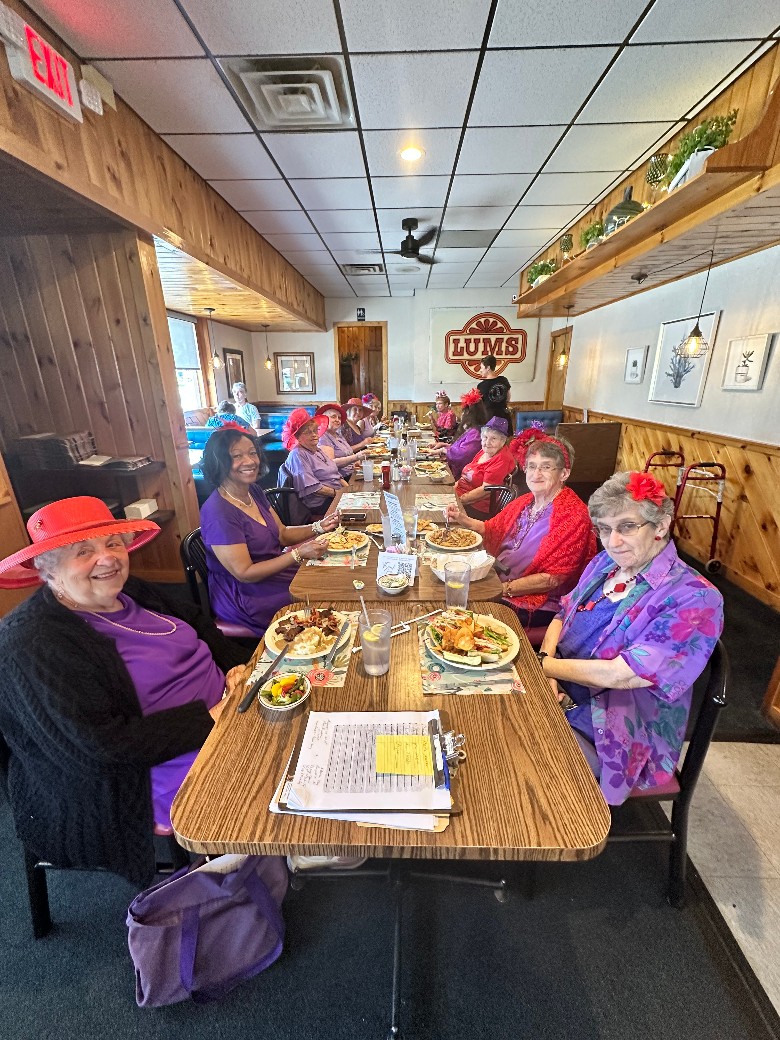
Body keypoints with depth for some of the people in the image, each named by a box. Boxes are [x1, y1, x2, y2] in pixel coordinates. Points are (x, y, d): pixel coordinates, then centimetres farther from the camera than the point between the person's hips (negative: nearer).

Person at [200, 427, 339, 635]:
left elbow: (282, 535, 9)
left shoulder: (254, 491, 2)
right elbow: (244, 573, -24)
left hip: (274, 569, 8)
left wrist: (318, 528, -7)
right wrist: (299, 553, -28)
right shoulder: (217, 512, -24)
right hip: (246, 598, -8)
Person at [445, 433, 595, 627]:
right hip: (497, 585, 7)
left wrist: (504, 588, -21)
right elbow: (492, 530, 18)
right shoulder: (524, 502, 7)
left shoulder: (573, 515, -16)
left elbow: (552, 579, -18)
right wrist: (463, 519, 0)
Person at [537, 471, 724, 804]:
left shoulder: (694, 599, -18)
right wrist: (546, 659, -10)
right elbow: (562, 616, 10)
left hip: (615, 738, -5)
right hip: (557, 696, 6)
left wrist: (541, 665, -15)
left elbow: (620, 675, -23)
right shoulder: (605, 563, 3)